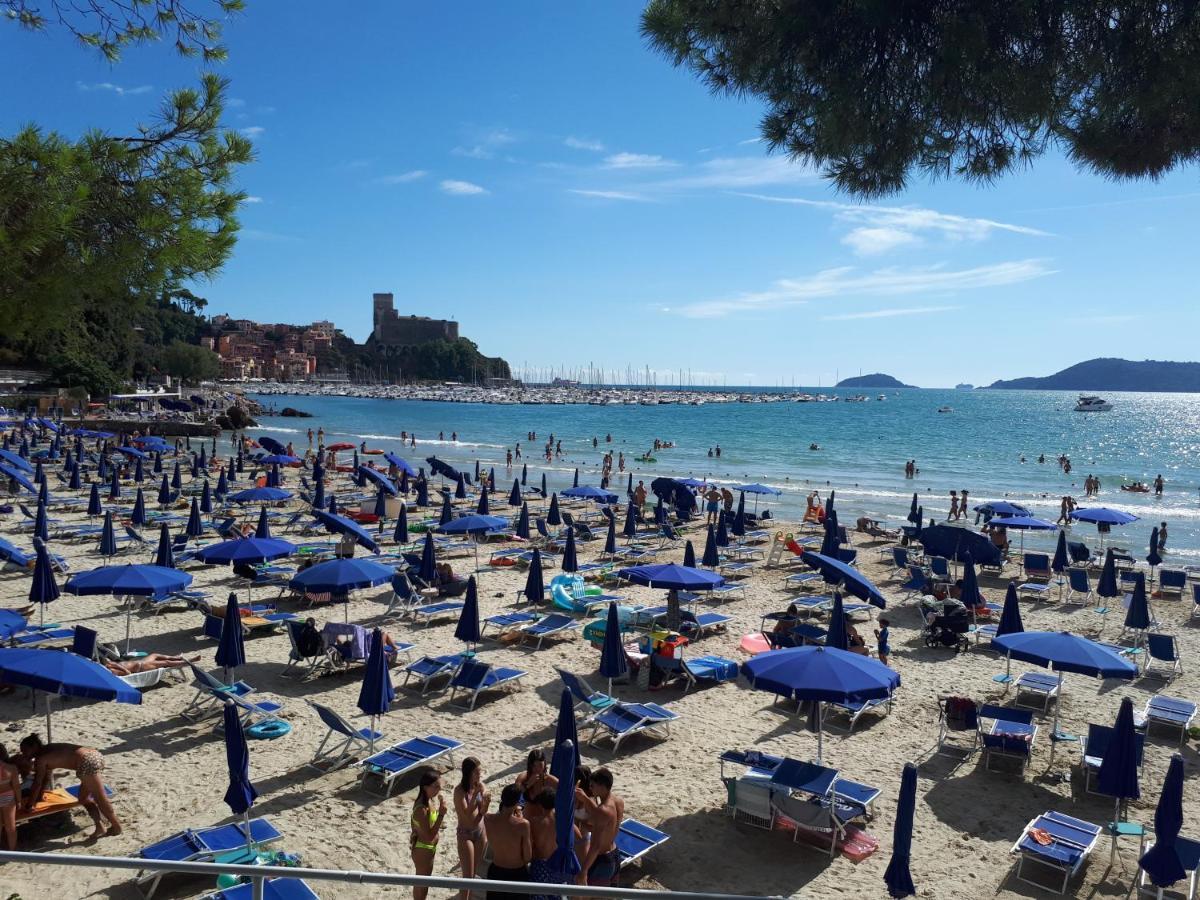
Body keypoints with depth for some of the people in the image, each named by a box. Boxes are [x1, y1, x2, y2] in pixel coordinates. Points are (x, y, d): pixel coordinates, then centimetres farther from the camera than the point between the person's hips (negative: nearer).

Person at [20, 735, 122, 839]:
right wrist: (38, 798, 43)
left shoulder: (40, 758, -1)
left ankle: (116, 827, 9)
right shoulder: (47, 752, 26)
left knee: (100, 798, 0)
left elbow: (37, 784, 3)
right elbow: (46, 778, 37)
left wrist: (29, 805, 14)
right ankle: (100, 827, 16)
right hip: (94, 755, 10)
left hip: (88, 761, -10)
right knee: (83, 798, 19)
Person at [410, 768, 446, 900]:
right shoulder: (422, 809, -33)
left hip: (428, 848, 9)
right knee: (421, 883, 12)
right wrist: (441, 815, -36)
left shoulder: (427, 800, -5)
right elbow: (429, 836, -30)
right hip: (423, 849, -9)